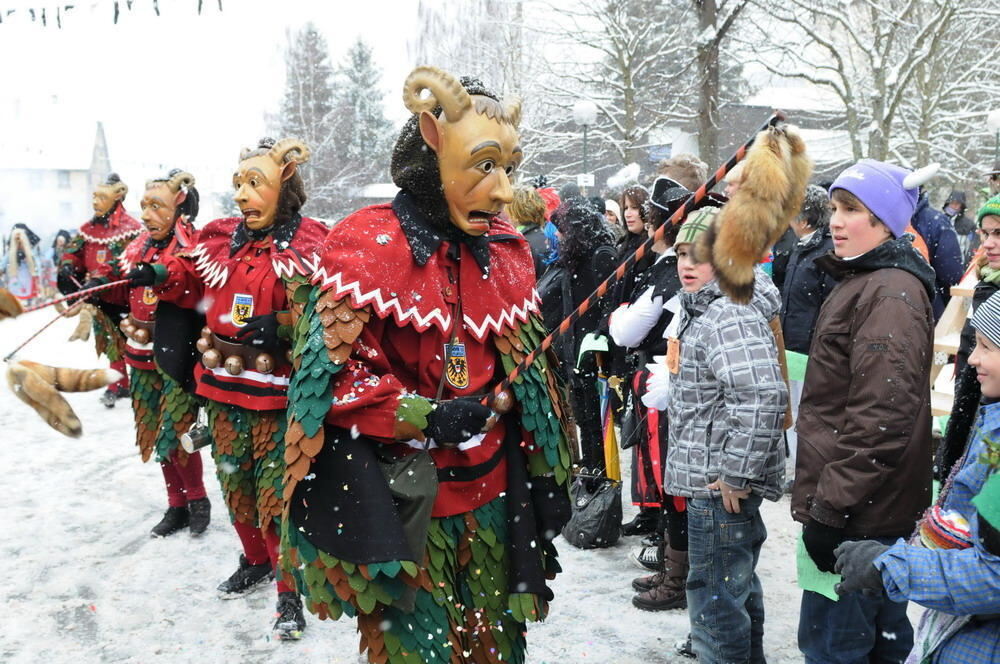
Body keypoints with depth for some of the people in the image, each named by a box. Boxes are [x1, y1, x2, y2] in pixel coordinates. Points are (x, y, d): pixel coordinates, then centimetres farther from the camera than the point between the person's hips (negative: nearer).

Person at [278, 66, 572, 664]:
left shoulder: (507, 249, 5)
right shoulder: (366, 246, -12)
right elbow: (334, 373, -12)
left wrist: (541, 485, 11)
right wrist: (424, 417, -22)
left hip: (493, 497, 5)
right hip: (402, 500, -4)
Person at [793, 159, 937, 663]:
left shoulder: (891, 293, -17)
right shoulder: (861, 282, 16)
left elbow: (881, 418, -25)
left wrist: (830, 507, -22)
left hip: (860, 514, -11)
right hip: (875, 509, 11)